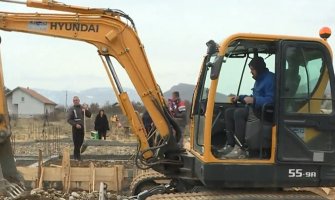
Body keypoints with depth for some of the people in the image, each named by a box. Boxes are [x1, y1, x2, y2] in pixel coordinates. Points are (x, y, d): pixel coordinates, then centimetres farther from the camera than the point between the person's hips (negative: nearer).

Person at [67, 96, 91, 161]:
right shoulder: (71, 109, -2)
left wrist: (86, 110, -11)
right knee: (76, 142, -6)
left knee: (81, 141, 9)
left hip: (82, 127, 5)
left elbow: (89, 115, 7)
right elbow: (69, 120, -6)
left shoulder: (82, 107, 10)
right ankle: (77, 156, 2)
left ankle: (75, 154, 26)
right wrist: (75, 124, -19)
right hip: (75, 128, -5)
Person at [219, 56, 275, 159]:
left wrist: (254, 100, -29)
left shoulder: (270, 79, -14)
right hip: (255, 108, 11)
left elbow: (270, 100, -24)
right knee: (228, 112, 4)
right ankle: (230, 145, -4)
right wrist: (240, 97, 15)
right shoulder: (259, 79, 19)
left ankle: (239, 149, -31)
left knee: (239, 113, -30)